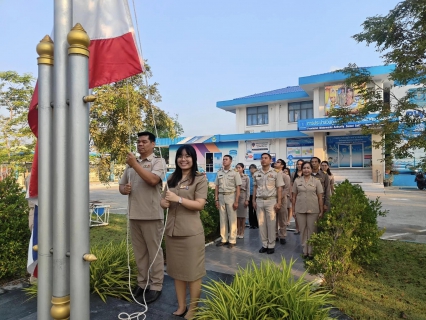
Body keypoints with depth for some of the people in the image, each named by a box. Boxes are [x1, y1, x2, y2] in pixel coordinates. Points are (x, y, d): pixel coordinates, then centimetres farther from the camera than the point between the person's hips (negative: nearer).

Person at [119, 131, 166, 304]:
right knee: (139, 252, 15)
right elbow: (121, 185, 18)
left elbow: (153, 180, -21)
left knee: (154, 251, 4)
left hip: (151, 215, -6)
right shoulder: (131, 164, 15)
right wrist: (124, 189, -5)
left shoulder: (158, 161, -3)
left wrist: (135, 164, -19)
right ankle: (142, 282, 28)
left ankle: (156, 286, 16)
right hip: (134, 214, 6)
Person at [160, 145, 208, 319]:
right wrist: (165, 202, -7)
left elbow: (200, 204, -12)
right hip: (171, 230, 6)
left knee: (192, 272, 5)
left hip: (190, 232, -6)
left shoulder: (200, 178, -4)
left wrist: (178, 199, -19)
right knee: (177, 271, 16)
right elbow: (163, 201, 16)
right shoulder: (172, 179, 13)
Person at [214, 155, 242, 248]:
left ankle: (232, 240, 7)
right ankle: (223, 239, 17)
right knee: (222, 219, 8)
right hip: (221, 197, 4)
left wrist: (236, 201, -11)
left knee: (232, 219, 0)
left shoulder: (235, 173, -2)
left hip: (231, 196, -4)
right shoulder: (219, 173, 9)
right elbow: (217, 187, 11)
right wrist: (216, 199, 4)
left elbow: (237, 188, -5)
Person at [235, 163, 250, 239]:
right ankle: (238, 232, 15)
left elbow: (248, 189, -1)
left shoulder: (246, 177, 1)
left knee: (243, 215, 4)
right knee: (237, 215, 5)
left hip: (243, 196, -2)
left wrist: (247, 200, -8)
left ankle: (242, 232, 12)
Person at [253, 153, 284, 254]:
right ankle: (264, 244, 18)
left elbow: (279, 188, -4)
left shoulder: (275, 173, -3)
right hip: (259, 200, 4)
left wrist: (278, 202, -9)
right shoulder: (256, 174, 9)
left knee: (271, 223, 0)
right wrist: (254, 200, 9)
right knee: (261, 223, 8)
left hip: (271, 200, -4)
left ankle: (271, 245, 12)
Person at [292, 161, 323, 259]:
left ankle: (311, 251, 17)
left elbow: (320, 197, 1)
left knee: (312, 230, 4)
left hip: (313, 210, -1)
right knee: (303, 230, 9)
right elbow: (294, 196, 6)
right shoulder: (297, 181, 4)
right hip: (300, 209, 1)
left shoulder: (316, 181, 2)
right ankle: (305, 251, 21)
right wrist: (293, 210, 5)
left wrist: (321, 211, -2)